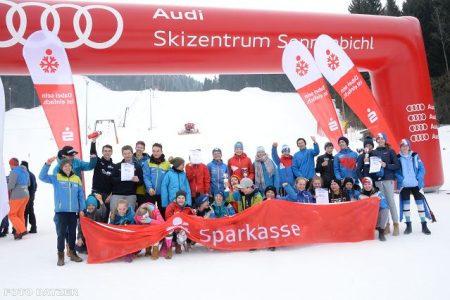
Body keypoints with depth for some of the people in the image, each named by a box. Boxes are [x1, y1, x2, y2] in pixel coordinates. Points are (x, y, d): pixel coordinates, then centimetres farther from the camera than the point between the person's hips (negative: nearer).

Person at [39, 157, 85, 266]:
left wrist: (81, 209, 4)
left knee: (72, 233, 10)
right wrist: (47, 164, -25)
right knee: (61, 233, 0)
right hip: (60, 211, -2)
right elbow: (42, 176, -13)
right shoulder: (56, 178, 0)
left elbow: (81, 195, 7)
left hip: (73, 211, 2)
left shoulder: (77, 179, 4)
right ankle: (60, 255, 11)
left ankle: (72, 253, 23)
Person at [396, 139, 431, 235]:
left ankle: (424, 225, 11)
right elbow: (396, 171, -1)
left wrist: (418, 179, -13)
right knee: (405, 204, 4)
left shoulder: (415, 156, 3)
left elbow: (422, 169, 1)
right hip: (404, 185, 0)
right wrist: (401, 180, -15)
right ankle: (408, 225, 12)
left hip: (416, 184, 1)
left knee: (420, 202, 2)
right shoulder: (398, 158, 1)